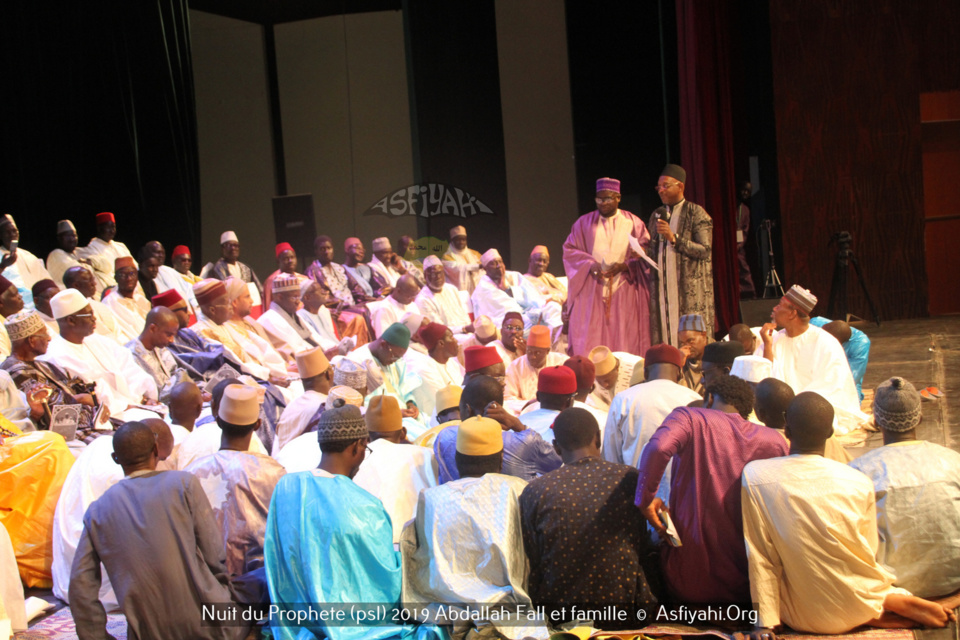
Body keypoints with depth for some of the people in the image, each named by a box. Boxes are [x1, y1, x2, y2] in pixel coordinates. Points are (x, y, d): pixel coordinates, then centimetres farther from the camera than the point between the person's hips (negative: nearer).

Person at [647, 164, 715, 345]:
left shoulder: (696, 213, -1)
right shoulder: (657, 215, 17)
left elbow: (705, 250, -9)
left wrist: (674, 238, -15)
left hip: (689, 288, -5)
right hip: (661, 287, 5)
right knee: (663, 337, -1)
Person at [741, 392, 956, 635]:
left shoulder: (754, 476, -16)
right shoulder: (859, 483, -11)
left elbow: (759, 558, -13)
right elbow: (869, 552, 3)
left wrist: (766, 623, -7)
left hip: (801, 617, -4)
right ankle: (895, 601, 5)